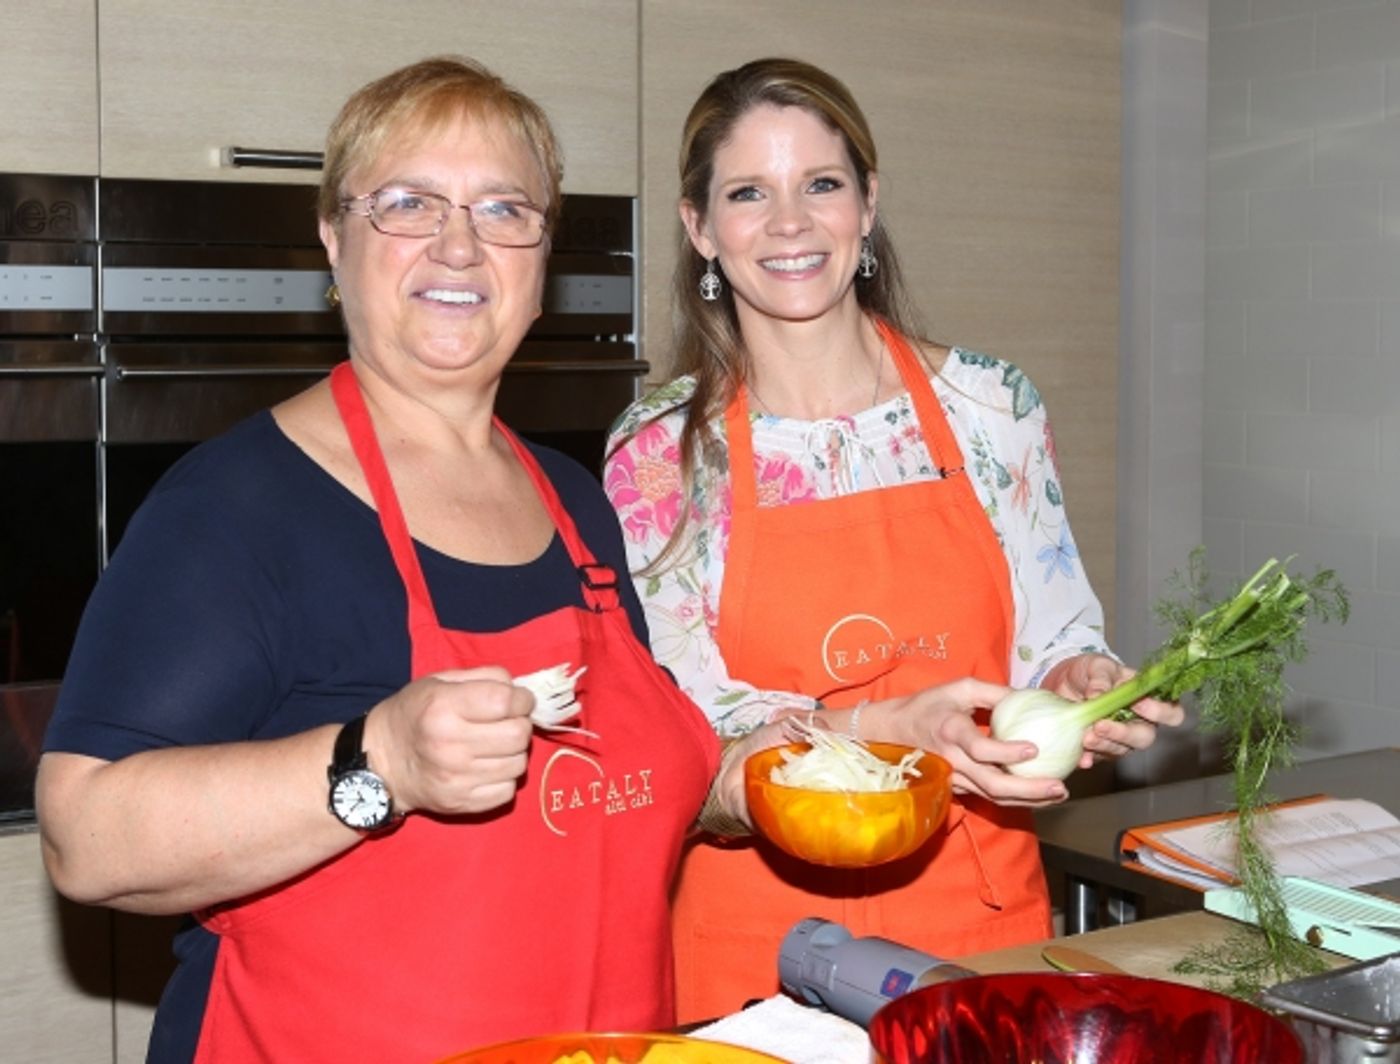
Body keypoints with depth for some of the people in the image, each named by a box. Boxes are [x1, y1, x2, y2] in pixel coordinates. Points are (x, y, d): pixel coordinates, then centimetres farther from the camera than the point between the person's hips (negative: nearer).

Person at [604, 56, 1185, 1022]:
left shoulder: (991, 407, -1)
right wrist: (888, 728, -22)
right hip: (762, 935, -1)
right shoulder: (660, 451, -5)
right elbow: (673, 726, -7)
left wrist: (1081, 686, -16)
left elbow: (1057, 639, 7)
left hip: (988, 915, 2)